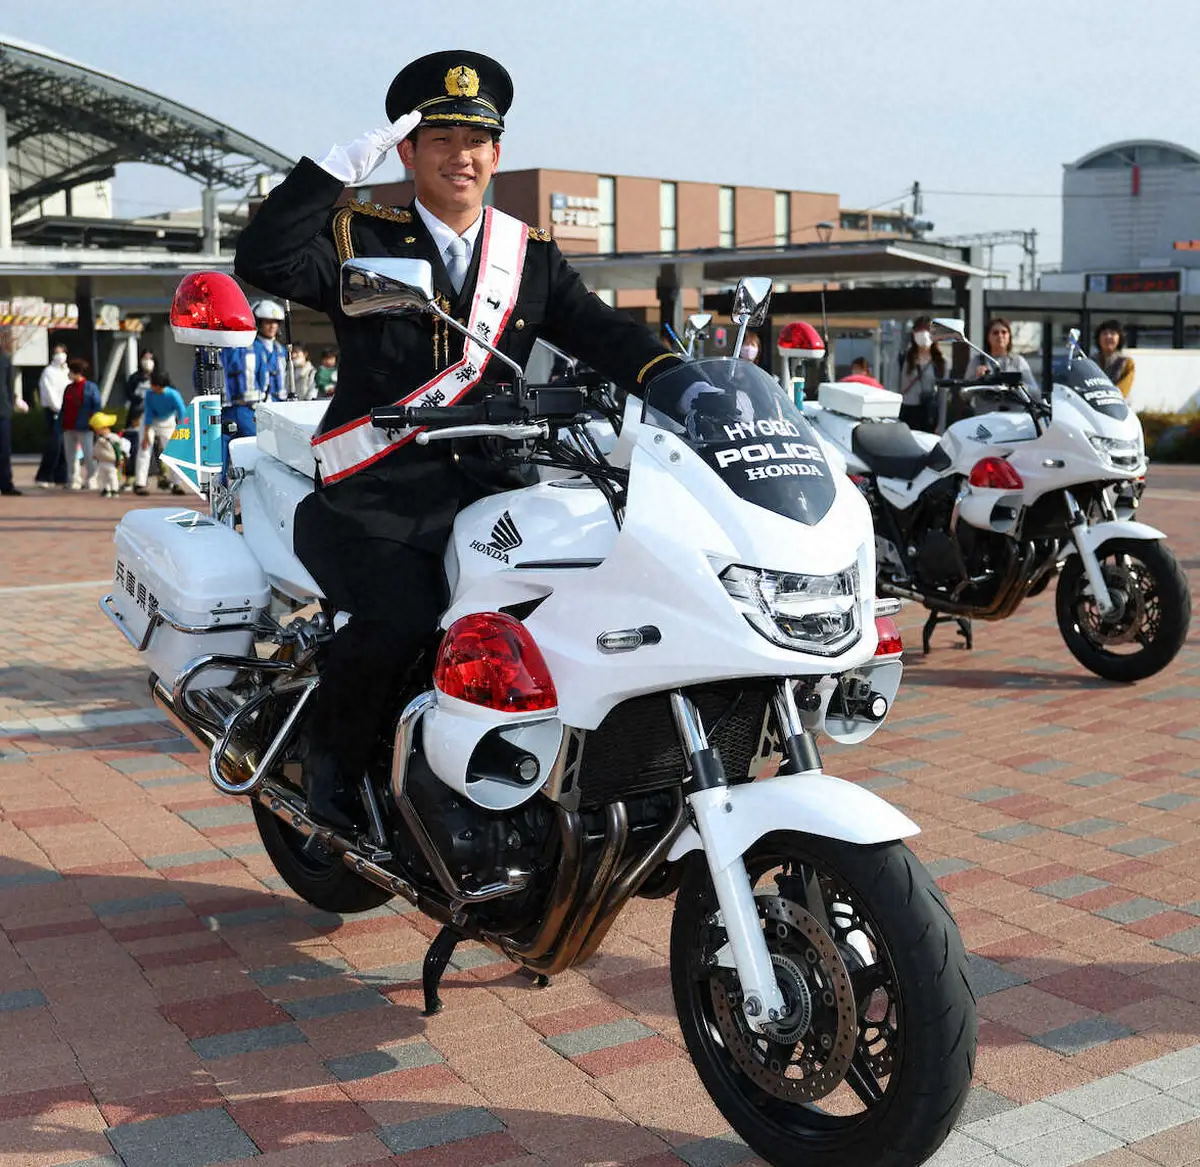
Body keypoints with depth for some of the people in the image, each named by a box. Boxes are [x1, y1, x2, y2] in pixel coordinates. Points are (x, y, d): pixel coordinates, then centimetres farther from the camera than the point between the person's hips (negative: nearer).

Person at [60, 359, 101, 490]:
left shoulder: (91, 387, -3)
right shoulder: (69, 387, 15)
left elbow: (97, 407, -5)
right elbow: (64, 408, 16)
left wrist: (93, 423, -14)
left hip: (84, 428, -6)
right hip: (68, 429, 6)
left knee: (89, 456, -5)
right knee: (70, 456, 6)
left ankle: (92, 479, 5)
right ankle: (75, 480, 13)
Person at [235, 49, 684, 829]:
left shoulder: (533, 258, 16)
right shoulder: (360, 238, 6)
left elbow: (603, 334, 4)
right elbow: (263, 262, -11)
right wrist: (342, 166, -15)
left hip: (485, 497, 4)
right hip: (374, 504, -4)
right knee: (404, 616, -29)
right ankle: (333, 763, -2)